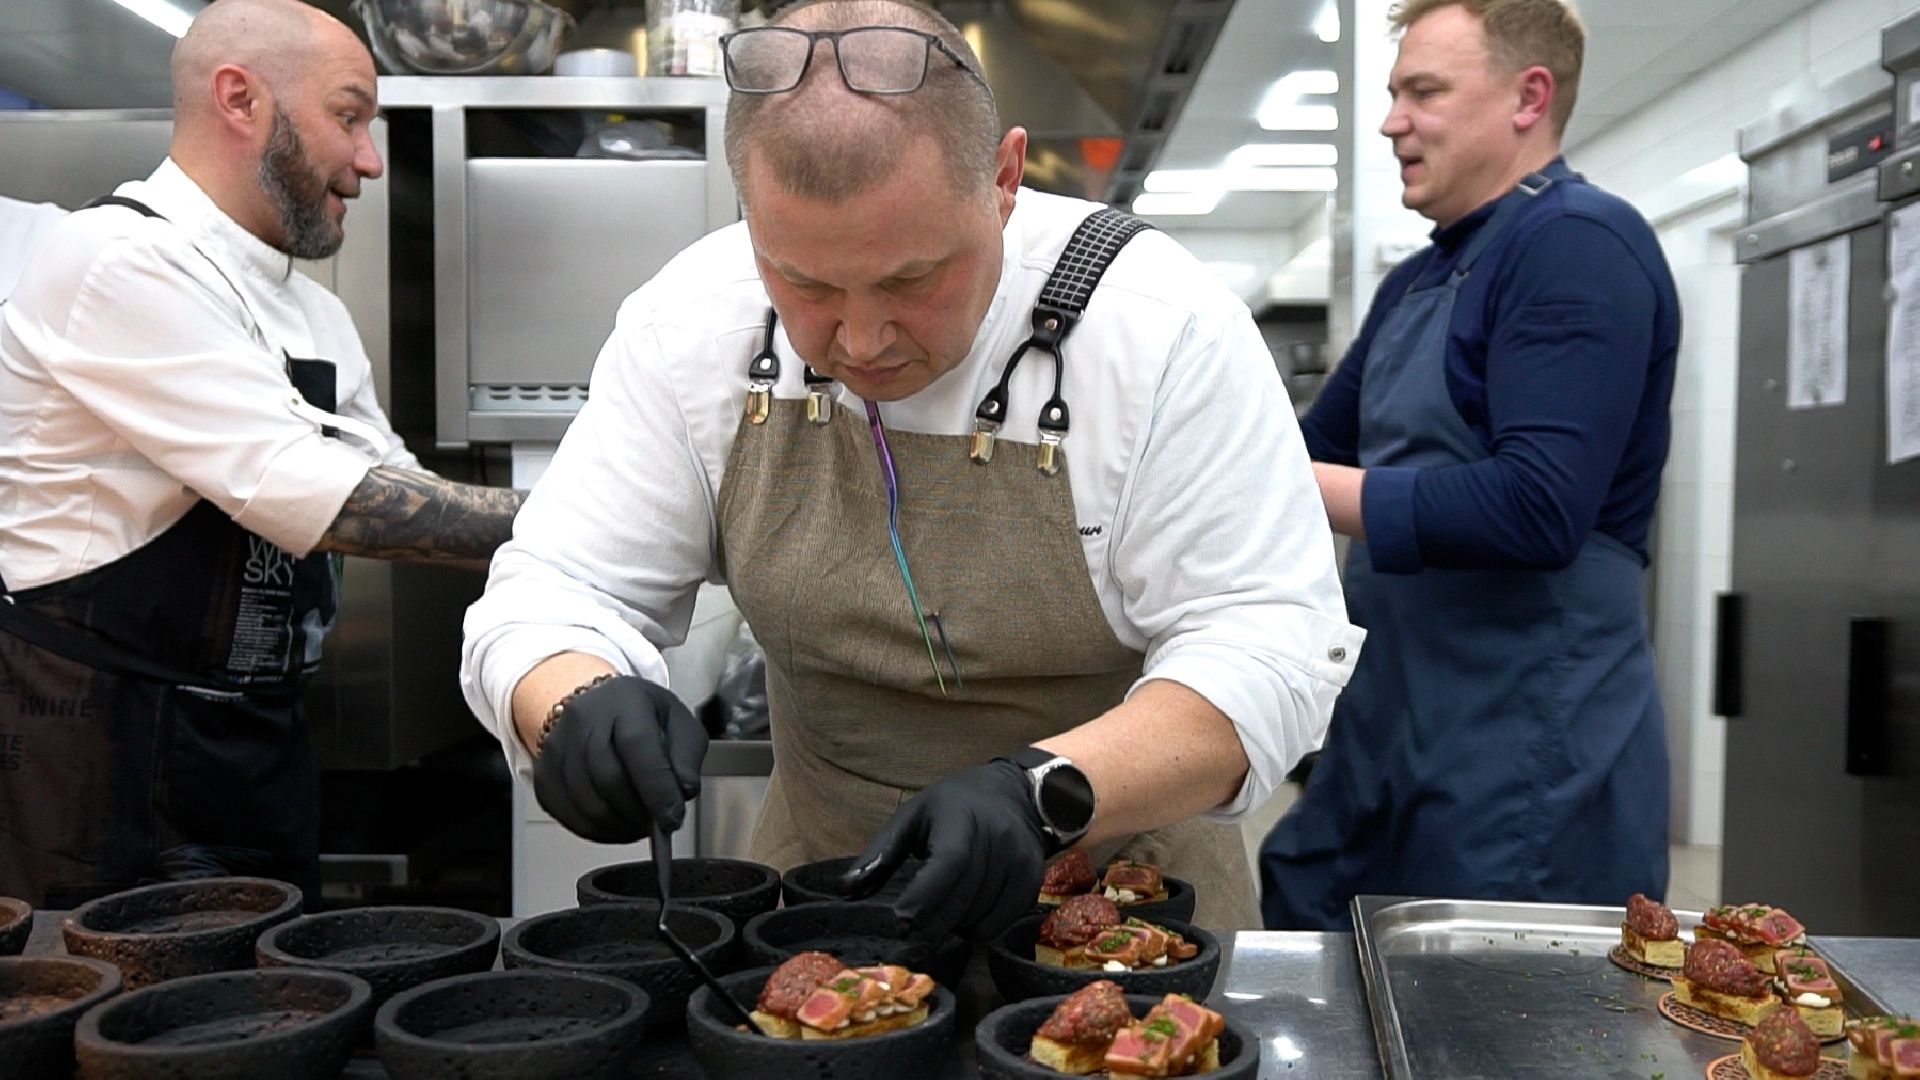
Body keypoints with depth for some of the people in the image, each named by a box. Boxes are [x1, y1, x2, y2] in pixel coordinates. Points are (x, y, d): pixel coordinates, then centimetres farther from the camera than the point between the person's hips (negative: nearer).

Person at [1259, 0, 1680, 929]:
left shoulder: (1580, 245, -14)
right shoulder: (1415, 284, 15)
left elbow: (1538, 509, -26)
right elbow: (1316, 445, 20)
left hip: (1528, 751, -9)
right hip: (1386, 733, 9)